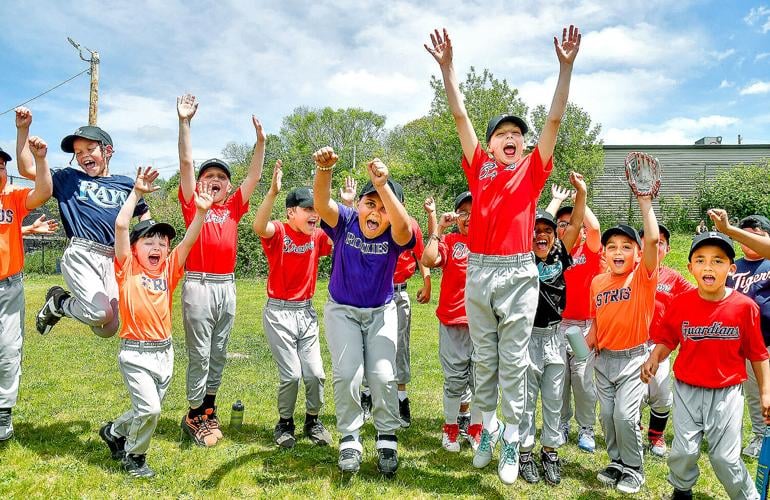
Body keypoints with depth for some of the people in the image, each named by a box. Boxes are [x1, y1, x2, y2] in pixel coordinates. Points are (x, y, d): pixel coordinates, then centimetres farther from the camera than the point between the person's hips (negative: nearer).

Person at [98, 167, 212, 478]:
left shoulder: (169, 271, 3)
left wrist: (201, 211, -19)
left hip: (165, 351, 5)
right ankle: (134, 457, 16)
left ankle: (114, 432, 45)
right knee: (149, 409, -12)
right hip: (135, 353, -5)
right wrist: (137, 192, -14)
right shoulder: (127, 269, -6)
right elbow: (120, 225, -16)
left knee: (148, 410, 15)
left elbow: (189, 240, -7)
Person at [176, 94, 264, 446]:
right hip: (198, 285, -4)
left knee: (219, 354, 12)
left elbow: (254, 176, 7)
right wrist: (184, 122, -9)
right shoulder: (192, 204, 3)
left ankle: (209, 411, 25)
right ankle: (194, 417, 14)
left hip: (227, 286, 4)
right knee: (199, 354, 2)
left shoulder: (233, 208, 11)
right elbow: (186, 162, -3)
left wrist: (260, 140, 0)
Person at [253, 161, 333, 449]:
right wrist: (273, 191, -46)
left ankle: (313, 421, 26)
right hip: (279, 312, -4)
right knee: (291, 374, -4)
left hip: (307, 312, 4)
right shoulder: (278, 232, -11)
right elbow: (258, 227, -33)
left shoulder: (318, 236, 2)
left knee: (315, 373, 4)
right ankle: (285, 423, 20)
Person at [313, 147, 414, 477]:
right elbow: (321, 203, -37)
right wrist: (324, 169, -56)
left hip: (381, 312, 0)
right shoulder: (345, 222, -17)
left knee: (383, 375, -7)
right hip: (342, 310, 0)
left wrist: (383, 186, -59)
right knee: (347, 373, -10)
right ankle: (349, 440, 9)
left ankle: (387, 440, 15)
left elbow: (403, 226, -44)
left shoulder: (395, 235, -20)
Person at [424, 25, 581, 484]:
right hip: (479, 273, 2)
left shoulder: (532, 171, 7)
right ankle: (487, 429, 28)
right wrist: (447, 65, 5)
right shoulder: (479, 168, 9)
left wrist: (566, 66, -4)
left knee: (514, 361, 6)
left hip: (518, 274, -1)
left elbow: (555, 119, 1)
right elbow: (461, 115, 7)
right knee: (484, 359, 12)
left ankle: (511, 439, 17)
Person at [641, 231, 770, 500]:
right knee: (684, 451, 10)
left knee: (725, 457, 6)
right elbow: (666, 339, 2)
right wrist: (654, 358, -16)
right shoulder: (680, 303, -8)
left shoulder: (744, 306, -11)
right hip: (687, 391, 2)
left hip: (726, 394, -1)